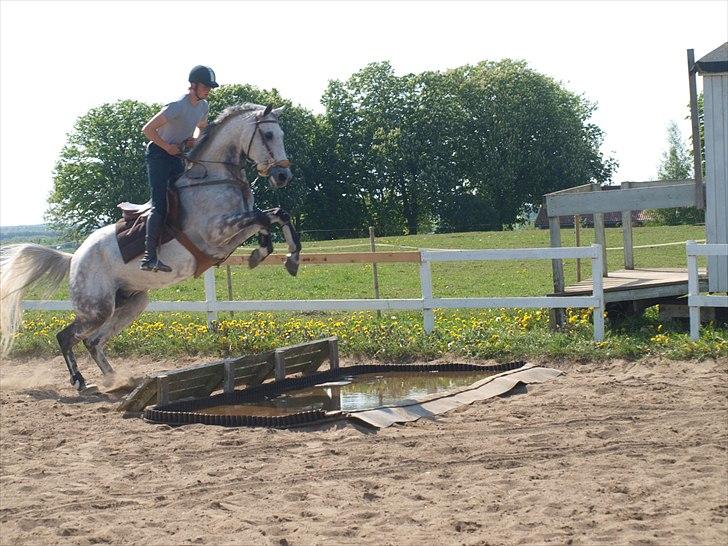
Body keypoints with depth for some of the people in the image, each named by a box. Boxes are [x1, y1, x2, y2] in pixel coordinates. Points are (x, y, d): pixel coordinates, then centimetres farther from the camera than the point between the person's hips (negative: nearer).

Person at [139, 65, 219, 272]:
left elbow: (201, 126, 26)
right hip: (158, 154, -9)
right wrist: (167, 147, -17)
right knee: (160, 204, -16)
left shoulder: (203, 106, 3)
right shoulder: (178, 106, -23)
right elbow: (148, 129, -23)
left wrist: (194, 140, 4)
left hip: (177, 156, 9)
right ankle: (149, 257, -19)